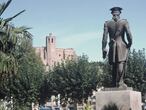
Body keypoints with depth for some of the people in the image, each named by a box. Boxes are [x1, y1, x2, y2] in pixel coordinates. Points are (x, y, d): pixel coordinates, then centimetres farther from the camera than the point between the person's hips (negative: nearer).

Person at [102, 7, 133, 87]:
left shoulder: (107, 23, 7)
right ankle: (119, 82, -21)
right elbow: (129, 34, -7)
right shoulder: (124, 22, 2)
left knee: (114, 66, 9)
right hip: (122, 45, -3)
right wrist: (129, 44, 8)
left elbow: (105, 36, 2)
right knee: (121, 63, -10)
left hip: (112, 46, 3)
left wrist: (104, 49, 4)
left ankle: (114, 84, 8)